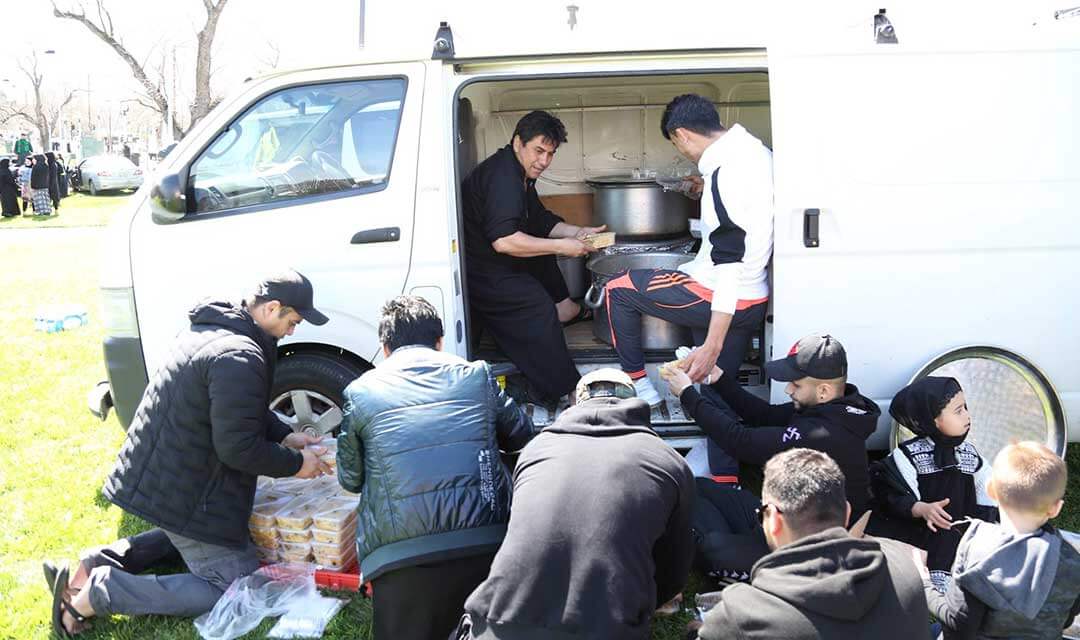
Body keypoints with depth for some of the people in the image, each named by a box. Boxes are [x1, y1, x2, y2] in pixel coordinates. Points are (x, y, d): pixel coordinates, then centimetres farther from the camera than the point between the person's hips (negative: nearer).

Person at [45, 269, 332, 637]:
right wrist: (295, 464, -11)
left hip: (160, 474, 10)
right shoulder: (239, 358, -26)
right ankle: (98, 592, -9)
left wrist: (284, 435, 11)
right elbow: (239, 448, -25)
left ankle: (94, 566, 16)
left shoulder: (213, 327, 7)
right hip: (185, 494, -10)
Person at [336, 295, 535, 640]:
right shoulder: (476, 374, 11)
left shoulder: (360, 391, 8)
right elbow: (521, 435, 24)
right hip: (488, 544, 2)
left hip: (402, 556, -2)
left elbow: (351, 479, 17)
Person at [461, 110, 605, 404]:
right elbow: (503, 240, -33)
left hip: (499, 263, 11)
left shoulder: (521, 175, 12)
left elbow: (540, 221, 22)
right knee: (536, 307, -23)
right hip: (483, 275, -11)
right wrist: (561, 246, -26)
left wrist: (578, 232, 5)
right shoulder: (502, 176, -22)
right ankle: (562, 392, -20)